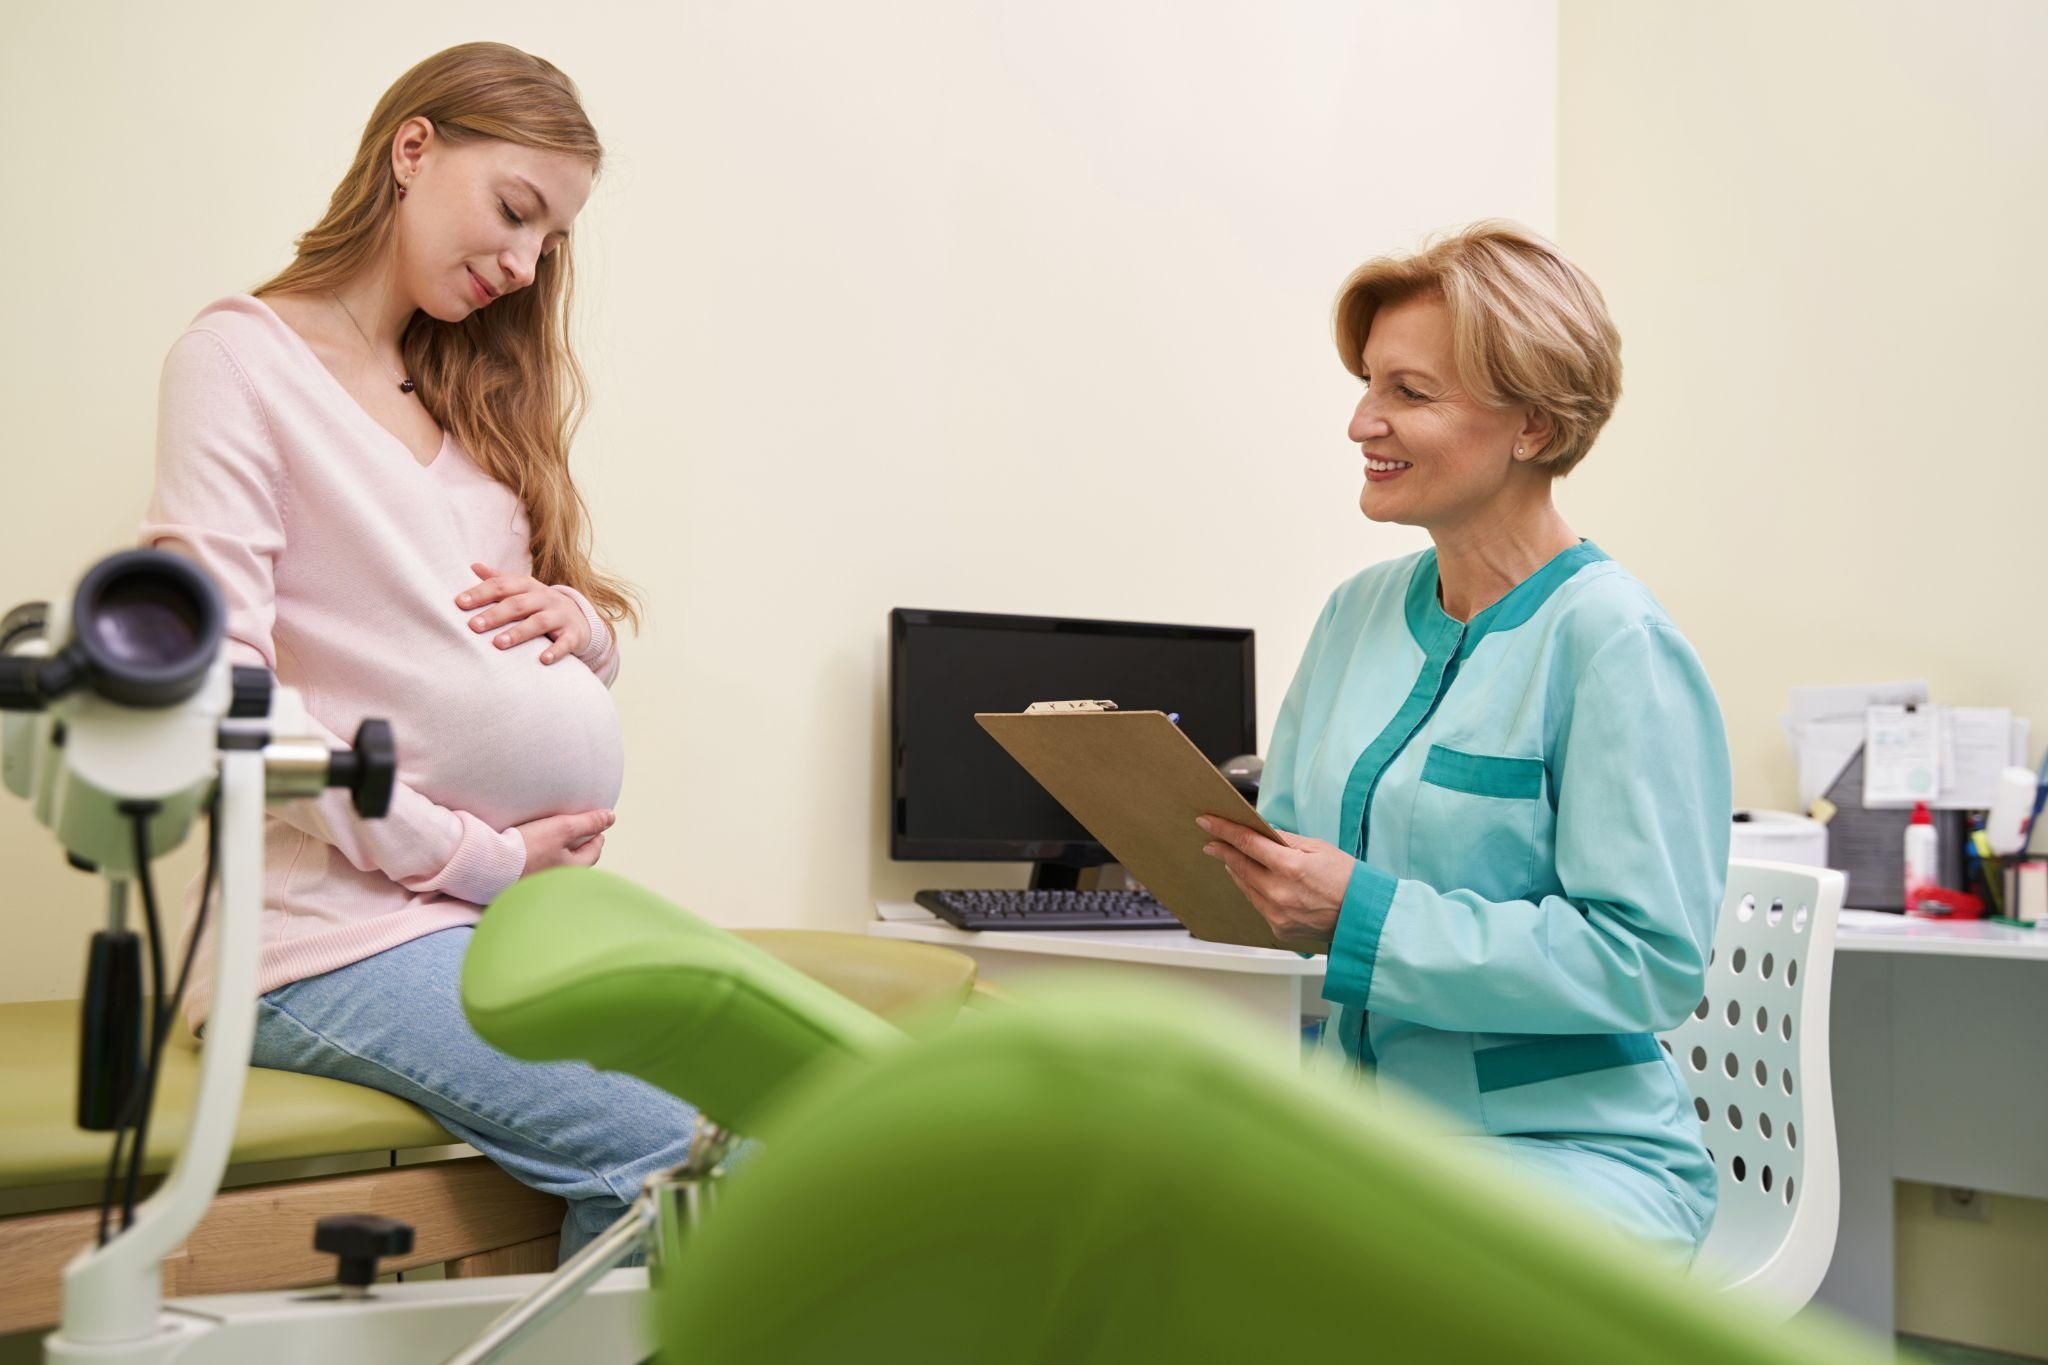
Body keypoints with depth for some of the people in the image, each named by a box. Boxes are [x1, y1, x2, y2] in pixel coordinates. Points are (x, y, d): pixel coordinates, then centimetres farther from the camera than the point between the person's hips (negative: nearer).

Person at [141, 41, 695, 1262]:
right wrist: (474, 856, -12)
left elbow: (590, 640, 26)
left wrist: (579, 620, 1)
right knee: (688, 1157, -25)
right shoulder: (244, 359, -1)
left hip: (535, 899, 7)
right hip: (343, 923, -6)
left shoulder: (470, 393, 21)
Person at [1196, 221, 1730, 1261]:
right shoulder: (1358, 611, 10)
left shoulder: (1617, 644, -12)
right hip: (1357, 1126, 6)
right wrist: (1218, 850, -7)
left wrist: (1364, 916, -22)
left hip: (1567, 1146, -5)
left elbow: (1648, 959, -17)